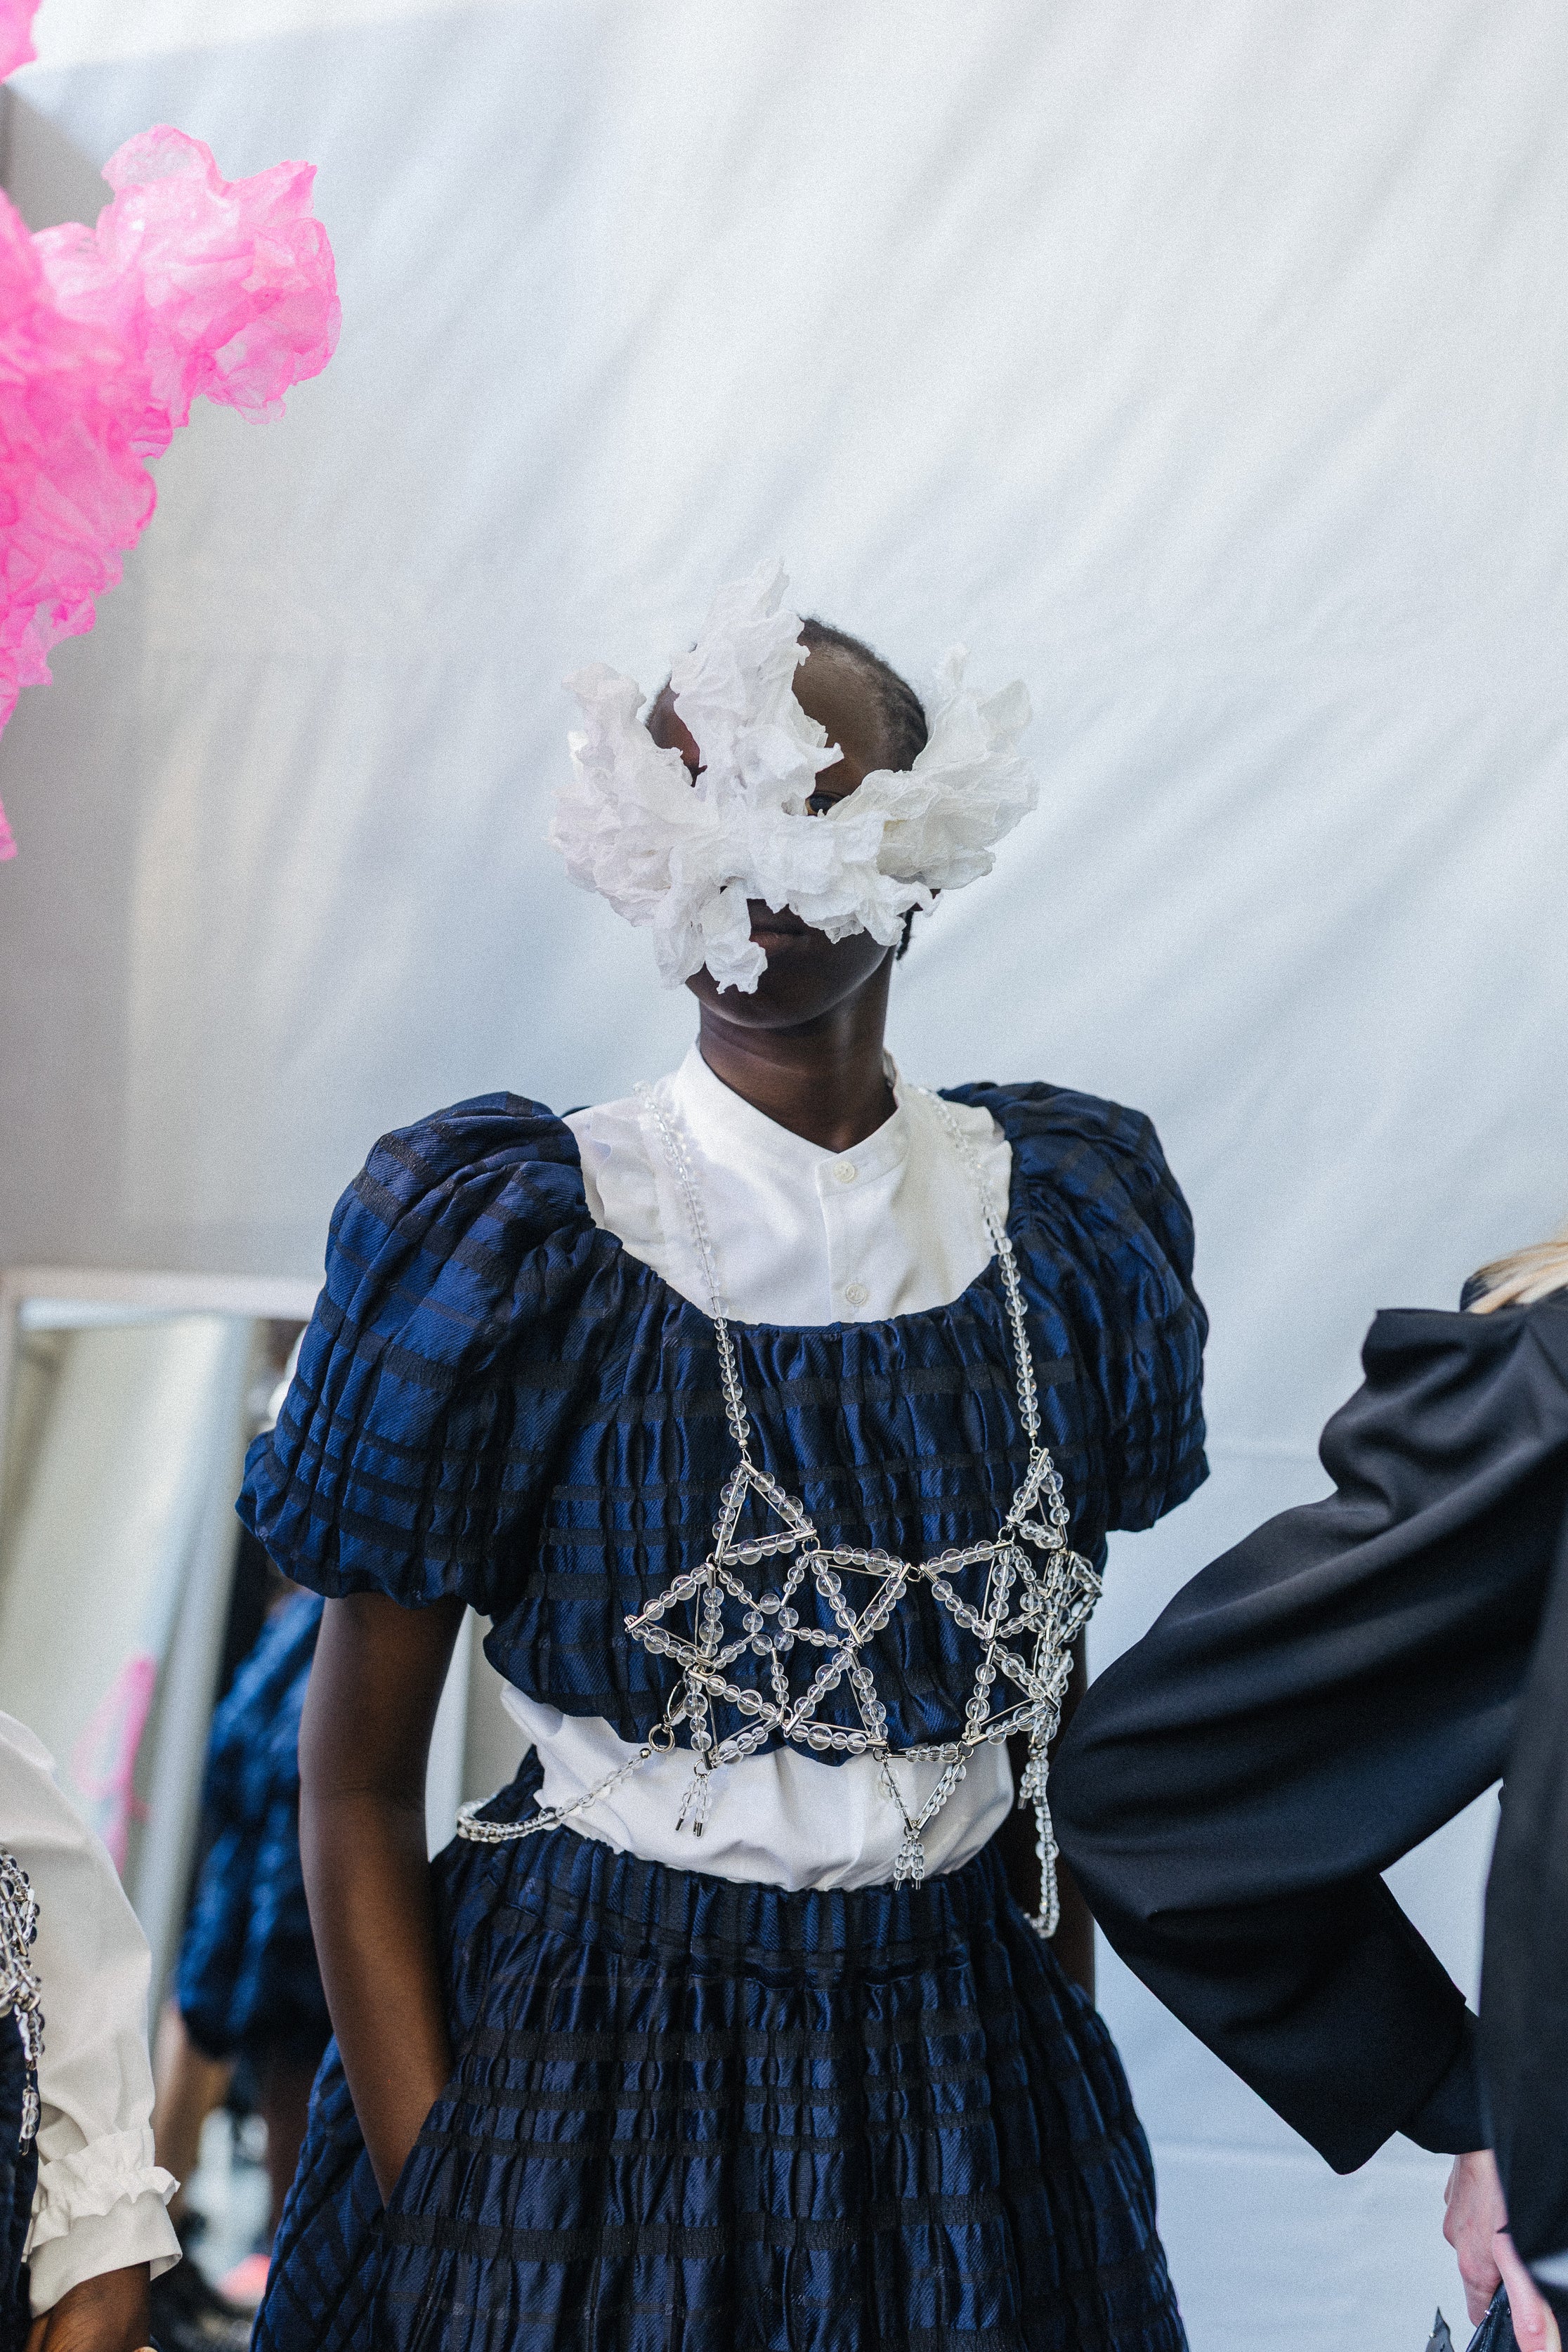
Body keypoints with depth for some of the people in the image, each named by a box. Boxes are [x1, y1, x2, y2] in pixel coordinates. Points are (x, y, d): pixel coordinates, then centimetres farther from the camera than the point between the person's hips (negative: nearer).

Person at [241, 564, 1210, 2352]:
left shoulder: (1067, 1223, 0)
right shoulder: (505, 1252, -11)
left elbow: (1055, 1687, 10)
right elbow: (355, 1785, -8)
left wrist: (1078, 2027, 8)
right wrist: (424, 2190, -14)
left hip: (971, 2063, 4)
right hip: (580, 2062, -3)